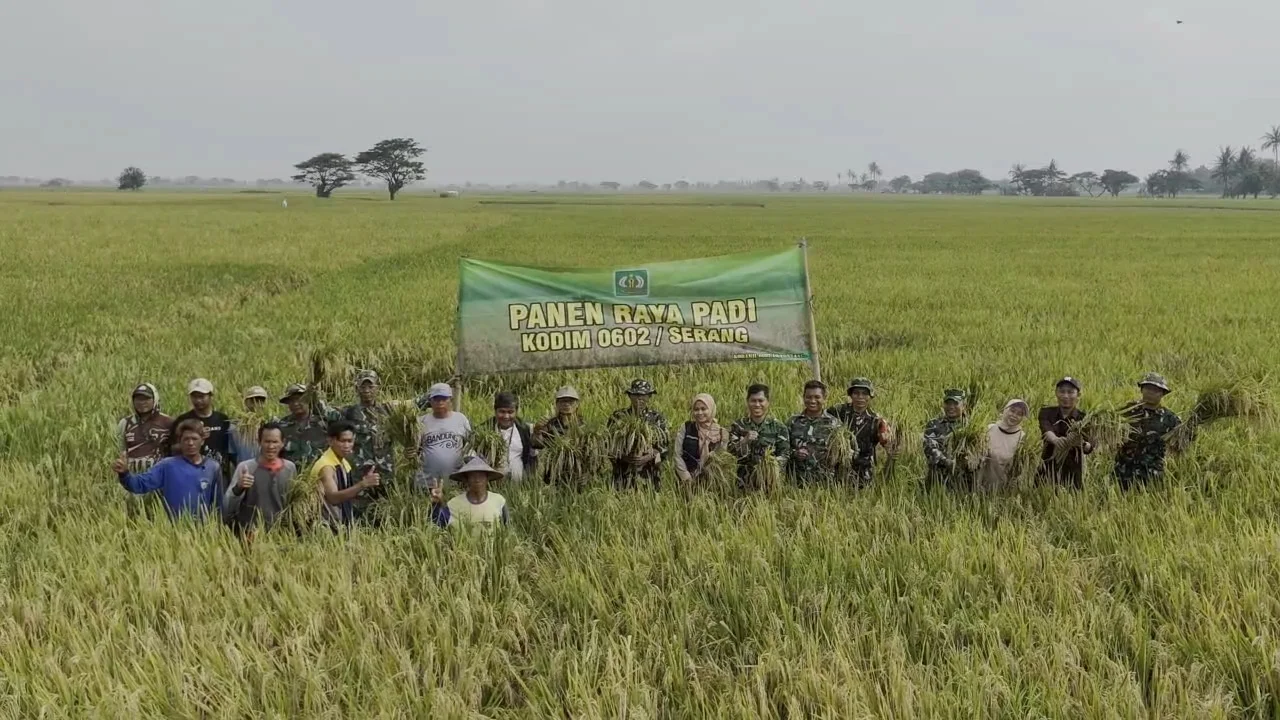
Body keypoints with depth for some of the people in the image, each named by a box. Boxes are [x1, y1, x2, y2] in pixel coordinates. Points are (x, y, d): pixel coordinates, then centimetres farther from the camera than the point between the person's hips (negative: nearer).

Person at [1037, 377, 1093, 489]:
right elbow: (1046, 430, -20)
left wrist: (1083, 444, -37)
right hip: (1048, 470, 1)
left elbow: (1089, 448, -14)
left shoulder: (1083, 418, -2)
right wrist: (1055, 440, -42)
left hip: (1072, 472, -1)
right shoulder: (1046, 413, 1)